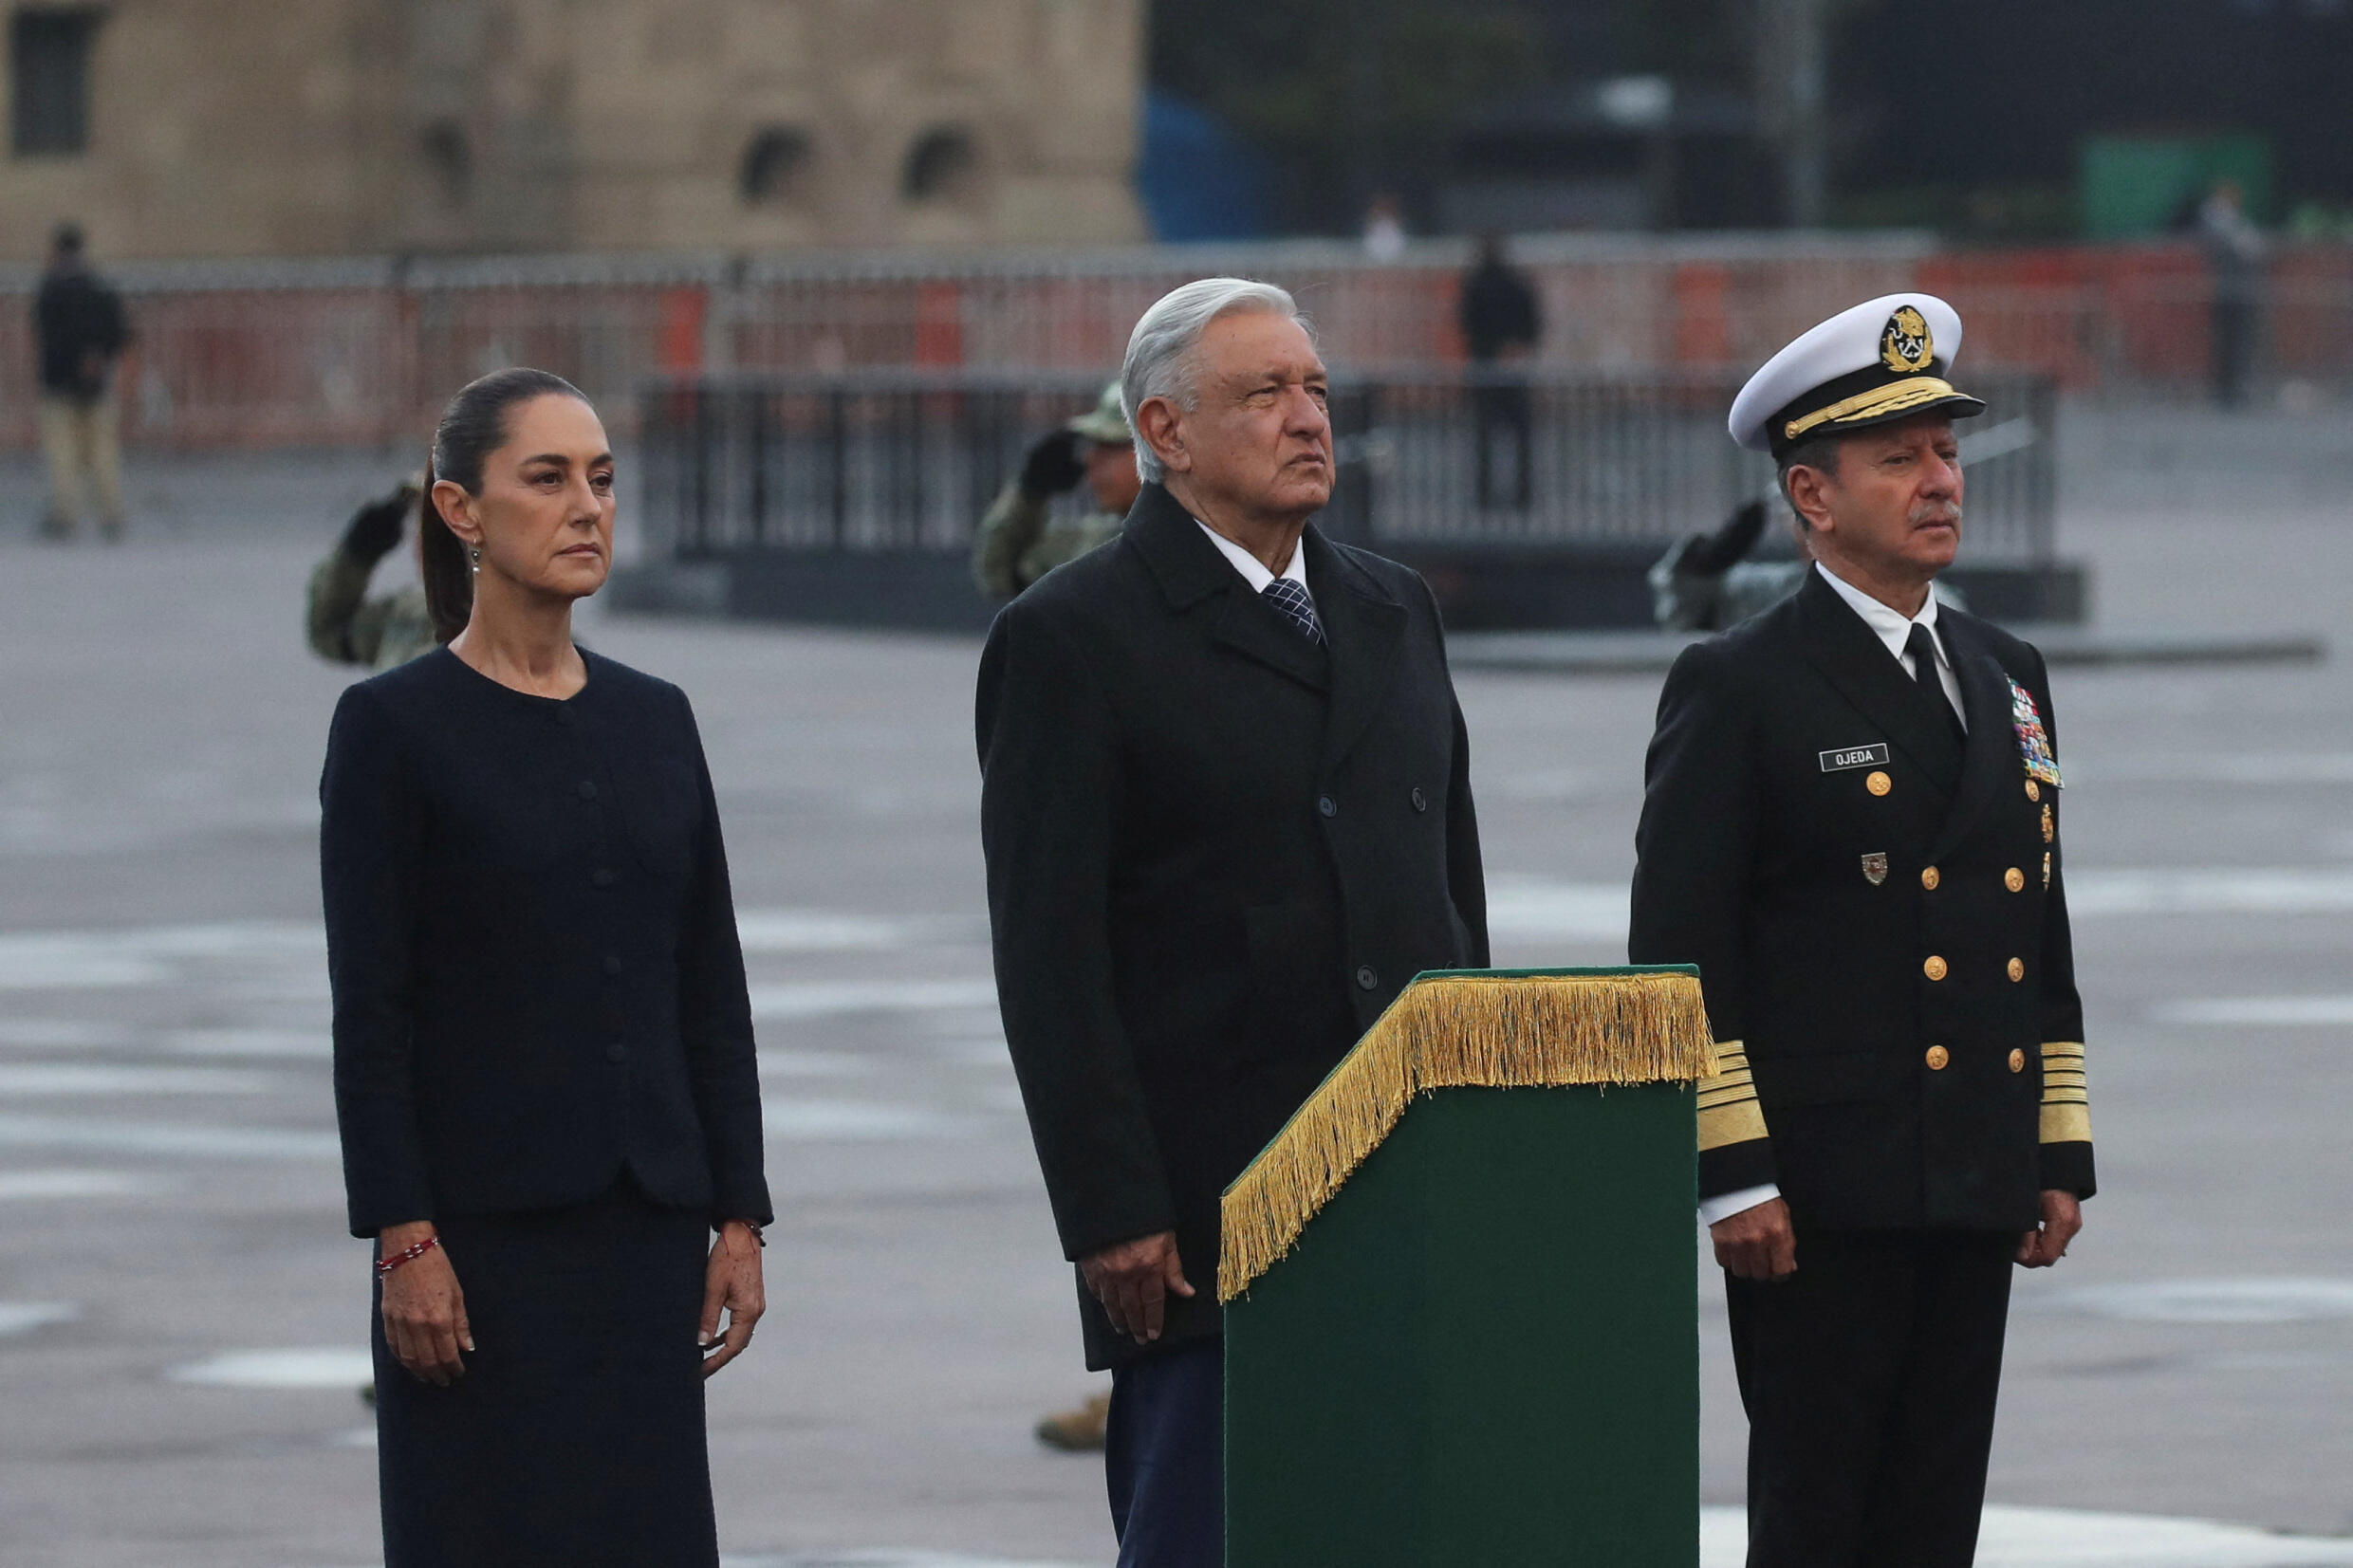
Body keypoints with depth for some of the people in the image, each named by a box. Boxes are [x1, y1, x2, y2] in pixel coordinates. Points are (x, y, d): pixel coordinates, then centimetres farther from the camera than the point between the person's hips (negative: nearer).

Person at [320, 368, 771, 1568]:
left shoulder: (654, 719, 10)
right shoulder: (395, 727, -6)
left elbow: (711, 987, 12)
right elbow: (369, 1007, -9)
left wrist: (737, 1212, 6)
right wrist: (403, 1237, -14)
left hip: (643, 1221, 5)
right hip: (485, 1228, -5)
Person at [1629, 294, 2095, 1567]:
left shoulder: (2007, 681, 16)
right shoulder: (1737, 689, -5)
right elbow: (1681, 953, -9)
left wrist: (2059, 1155, 14)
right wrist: (1730, 1175, -15)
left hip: (1976, 1190, 6)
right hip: (1818, 1195, -6)